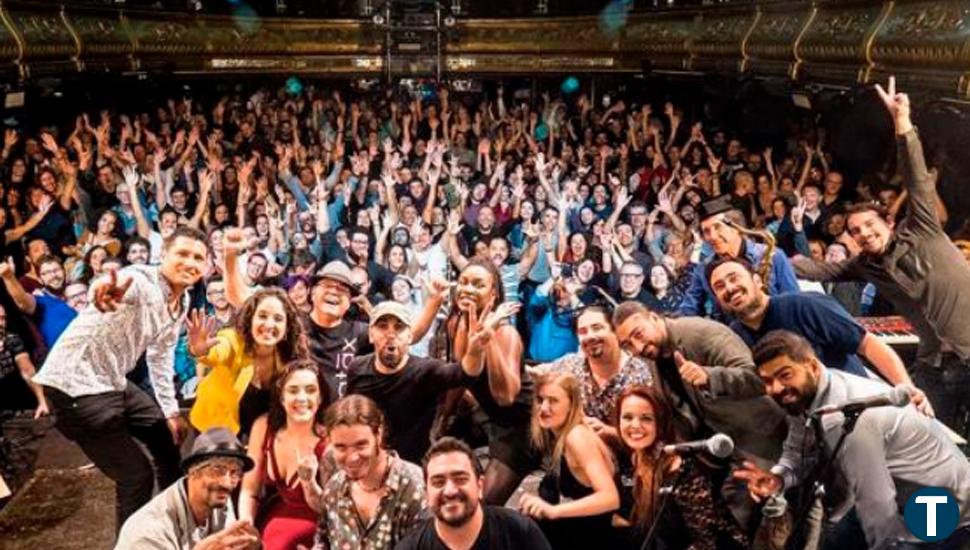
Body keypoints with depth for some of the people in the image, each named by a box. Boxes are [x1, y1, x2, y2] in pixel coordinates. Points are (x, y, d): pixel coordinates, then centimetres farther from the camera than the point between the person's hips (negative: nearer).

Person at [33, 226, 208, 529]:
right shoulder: (141, 281, -23)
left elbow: (161, 356, 15)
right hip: (77, 384, -10)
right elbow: (123, 284, -50)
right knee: (136, 474, -7)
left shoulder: (182, 301, 4)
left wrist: (170, 410, 15)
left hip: (114, 382, 10)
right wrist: (111, 289, -74)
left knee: (169, 438, 22)